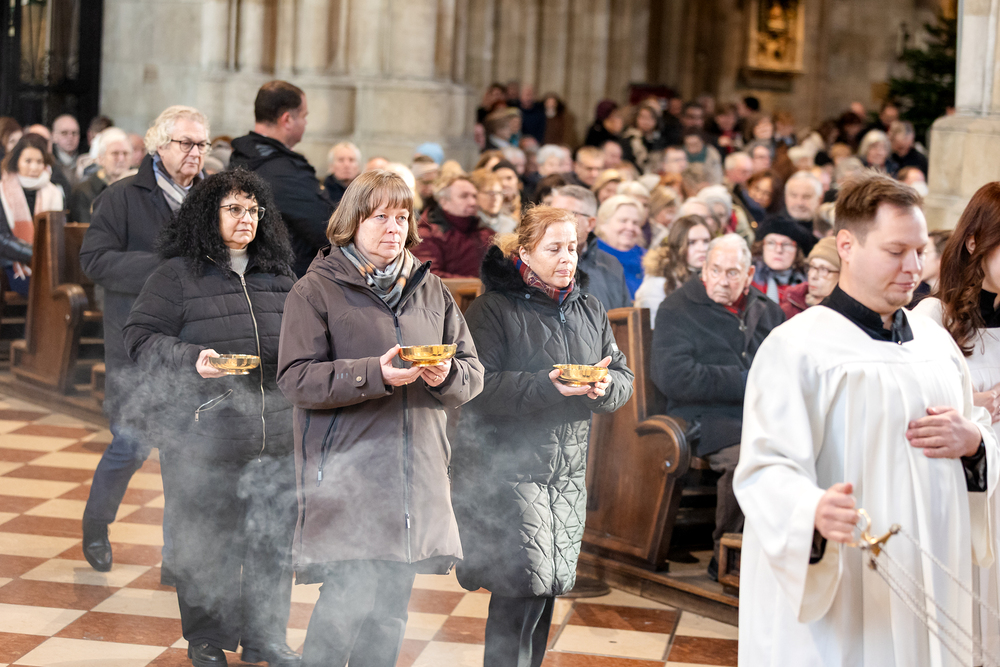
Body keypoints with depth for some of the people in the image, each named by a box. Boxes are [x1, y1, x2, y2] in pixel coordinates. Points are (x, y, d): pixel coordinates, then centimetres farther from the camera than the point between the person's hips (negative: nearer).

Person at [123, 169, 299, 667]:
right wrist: (190, 360, -19)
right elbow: (140, 336, -6)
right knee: (203, 542, 3)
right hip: (200, 437, -4)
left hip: (273, 436, 4)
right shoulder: (177, 274, -3)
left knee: (273, 539, 7)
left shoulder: (278, 276, 14)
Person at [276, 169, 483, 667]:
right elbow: (295, 378, -9)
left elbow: (472, 370, 15)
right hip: (347, 471, -5)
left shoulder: (431, 290, 14)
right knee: (350, 594, -13)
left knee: (391, 606, 9)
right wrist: (375, 374, -20)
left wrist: (447, 375, -9)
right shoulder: (316, 290, -1)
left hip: (416, 471, 5)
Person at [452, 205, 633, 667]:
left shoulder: (590, 313, 14)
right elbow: (479, 385, -17)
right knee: (523, 584, -11)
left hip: (567, 471, 6)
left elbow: (623, 377, 13)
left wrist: (604, 386, -11)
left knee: (549, 585, 10)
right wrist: (548, 386, -25)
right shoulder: (493, 310, -6)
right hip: (506, 469, -6)